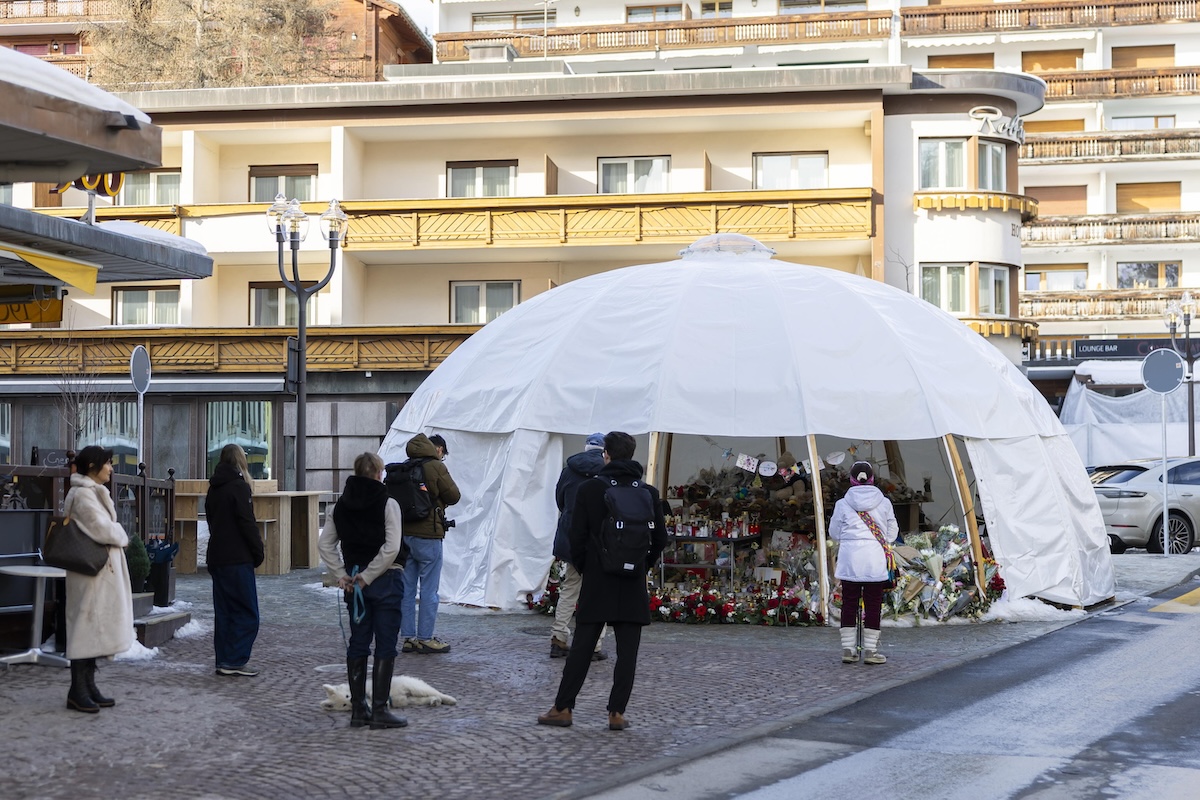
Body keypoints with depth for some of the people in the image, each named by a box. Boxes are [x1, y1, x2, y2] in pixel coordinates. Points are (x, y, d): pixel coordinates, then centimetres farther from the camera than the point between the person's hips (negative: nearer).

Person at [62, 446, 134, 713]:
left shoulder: (93, 492, 18)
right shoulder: (82, 494, -15)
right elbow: (102, 529, -20)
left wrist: (116, 533, 0)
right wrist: (122, 536, -3)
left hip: (104, 570, 10)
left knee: (95, 627, 11)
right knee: (87, 624, -8)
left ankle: (88, 686, 16)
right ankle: (77, 690, -4)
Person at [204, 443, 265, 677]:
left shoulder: (213, 489, 14)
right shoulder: (239, 486, -10)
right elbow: (247, 524, -15)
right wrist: (259, 552, -6)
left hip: (216, 558, 8)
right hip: (237, 559, -8)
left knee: (223, 612, 11)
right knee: (246, 613, -4)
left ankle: (223, 660, 12)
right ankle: (235, 661, -8)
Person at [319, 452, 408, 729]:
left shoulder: (341, 506, 5)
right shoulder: (387, 504, -11)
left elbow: (324, 544, 3)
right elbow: (391, 547, -19)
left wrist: (341, 574, 3)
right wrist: (368, 576, -13)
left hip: (354, 581, 5)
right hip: (385, 581, -5)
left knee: (357, 644, 12)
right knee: (385, 645, 1)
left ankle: (358, 708, 16)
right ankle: (379, 710, 0)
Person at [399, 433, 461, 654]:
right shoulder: (436, 467, -10)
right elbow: (454, 496, -5)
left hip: (404, 534, 7)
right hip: (428, 536, -6)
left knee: (406, 589, 10)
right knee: (429, 589, 0)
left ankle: (408, 637, 14)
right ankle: (425, 638, 3)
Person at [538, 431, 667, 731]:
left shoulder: (589, 489, -4)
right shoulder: (649, 493, 1)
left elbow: (577, 537, -4)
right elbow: (660, 538, 3)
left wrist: (583, 568, 10)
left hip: (597, 582, -1)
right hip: (633, 584, 1)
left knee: (581, 647, 4)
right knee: (627, 651, 4)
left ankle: (562, 708, 8)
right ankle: (617, 713, 3)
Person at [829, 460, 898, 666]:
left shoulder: (842, 504, -1)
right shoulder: (884, 503, 1)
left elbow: (834, 533, 7)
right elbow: (892, 533, 6)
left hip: (849, 560, 1)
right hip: (875, 561, 0)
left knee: (849, 604, 7)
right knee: (873, 606, 3)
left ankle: (848, 649, 8)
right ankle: (870, 650, 5)